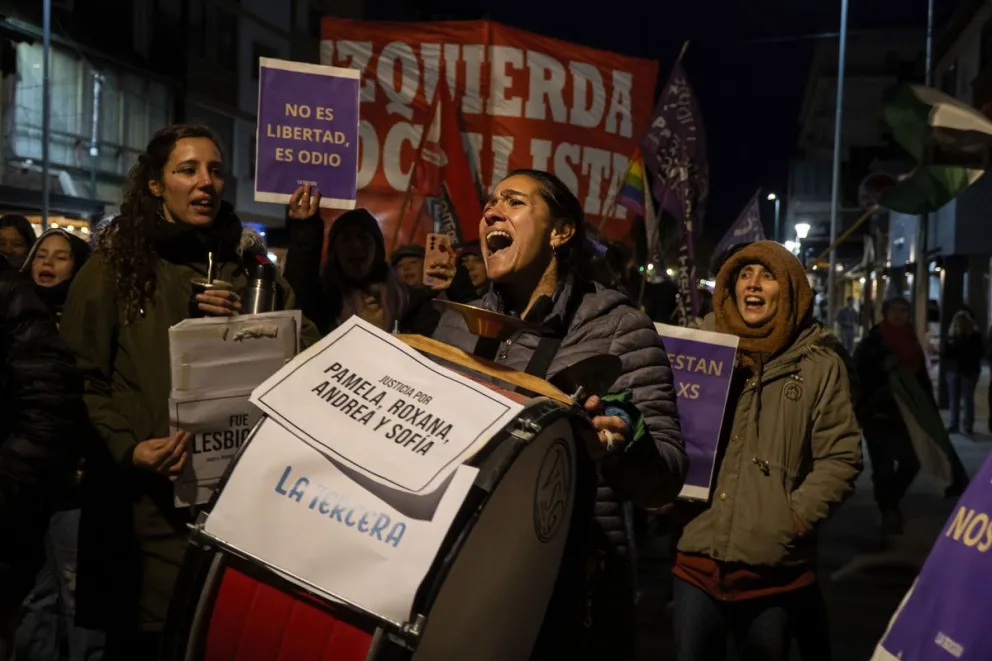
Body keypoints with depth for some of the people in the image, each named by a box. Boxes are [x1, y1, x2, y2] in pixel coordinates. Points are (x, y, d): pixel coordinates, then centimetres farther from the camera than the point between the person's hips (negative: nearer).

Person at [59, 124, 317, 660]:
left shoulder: (246, 264, 13)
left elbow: (307, 352, 9)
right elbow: (81, 379, 0)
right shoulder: (115, 268, 3)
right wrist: (126, 448, -15)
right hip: (151, 496, -2)